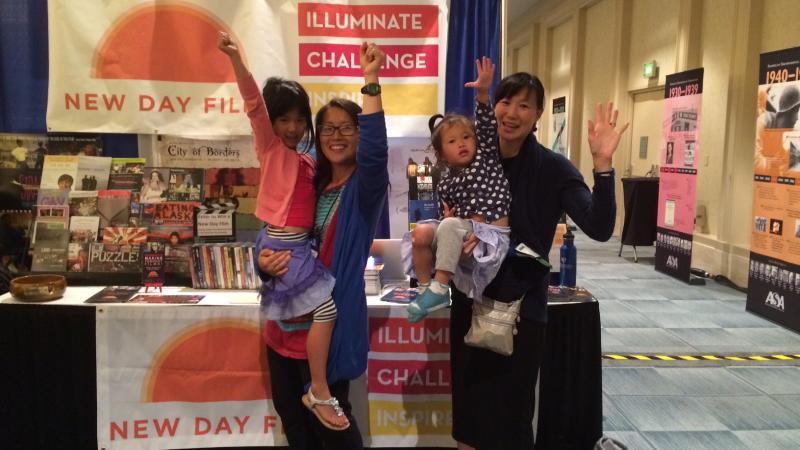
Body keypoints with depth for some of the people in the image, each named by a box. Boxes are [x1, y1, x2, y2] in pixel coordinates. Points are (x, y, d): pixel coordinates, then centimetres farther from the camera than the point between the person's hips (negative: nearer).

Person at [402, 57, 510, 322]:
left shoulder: (487, 157, 2)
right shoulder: (447, 183, 10)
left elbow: (487, 127, -13)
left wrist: (483, 93, -26)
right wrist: (448, 216, -7)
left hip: (492, 234, -5)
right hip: (462, 232, 5)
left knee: (450, 226, -31)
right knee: (421, 233, -16)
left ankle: (440, 288, -27)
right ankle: (425, 289, -6)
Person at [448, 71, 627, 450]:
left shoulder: (553, 168, -11)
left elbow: (599, 229, -22)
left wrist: (602, 163, -33)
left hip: (520, 305, -4)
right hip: (470, 299, 4)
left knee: (509, 415, 8)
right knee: (468, 405, 16)